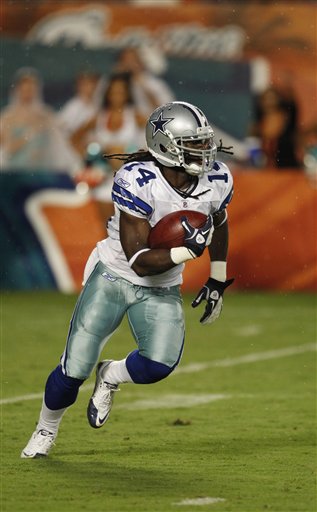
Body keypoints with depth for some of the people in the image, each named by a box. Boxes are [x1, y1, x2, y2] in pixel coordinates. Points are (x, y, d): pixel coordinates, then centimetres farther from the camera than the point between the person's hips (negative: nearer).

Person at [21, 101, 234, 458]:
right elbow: (139, 262, -27)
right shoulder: (137, 181, -27)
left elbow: (218, 225, 14)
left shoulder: (216, 180, -11)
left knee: (160, 365, -23)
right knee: (75, 370, -3)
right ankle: (46, 429, 29)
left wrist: (217, 281, 14)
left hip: (161, 290, 4)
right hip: (114, 276, -3)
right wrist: (186, 250, -38)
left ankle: (110, 376, 13)